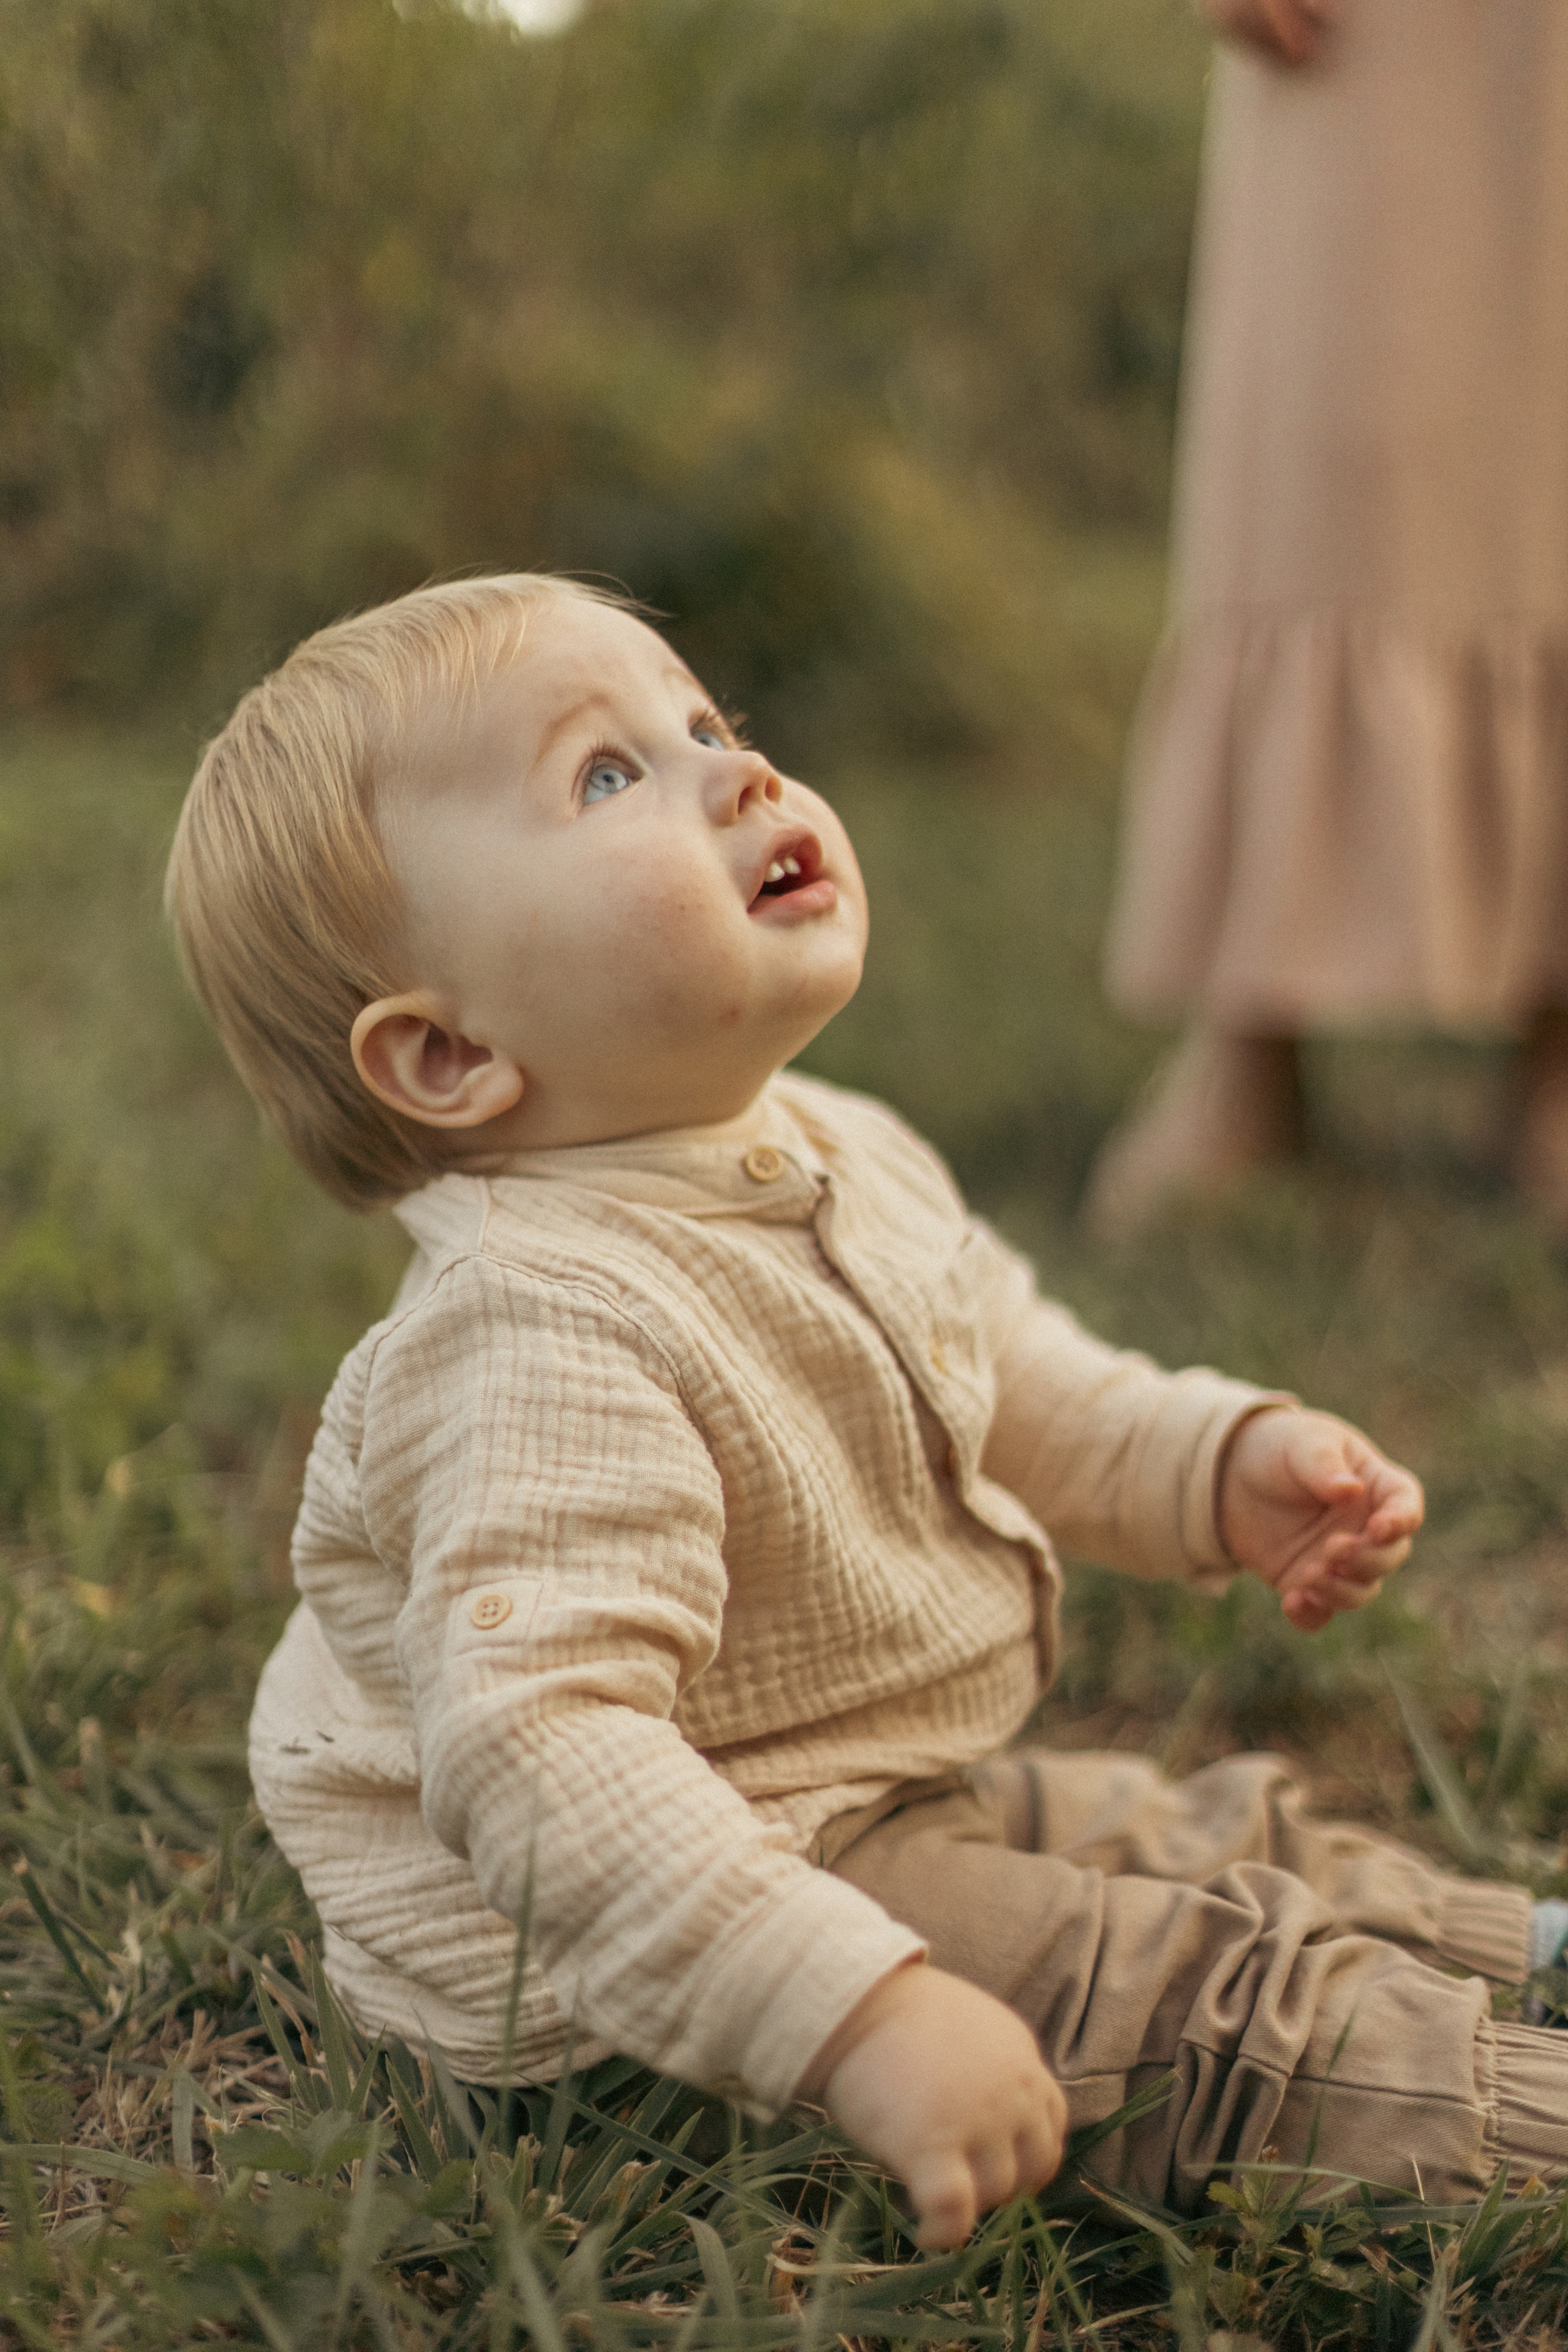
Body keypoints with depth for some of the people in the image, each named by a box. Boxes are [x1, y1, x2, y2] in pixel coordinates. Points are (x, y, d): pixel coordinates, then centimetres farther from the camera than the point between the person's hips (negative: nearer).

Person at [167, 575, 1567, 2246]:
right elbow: (538, 1753, -41)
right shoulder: (546, 1335, -33)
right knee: (1209, 1985, -14)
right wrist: (858, 2016, -46)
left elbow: (1020, 1396, 18)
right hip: (637, 1945, -10)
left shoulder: (847, 1160, 0)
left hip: (886, 1795, 10)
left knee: (1232, 1836, 19)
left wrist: (1228, 1462, 2)